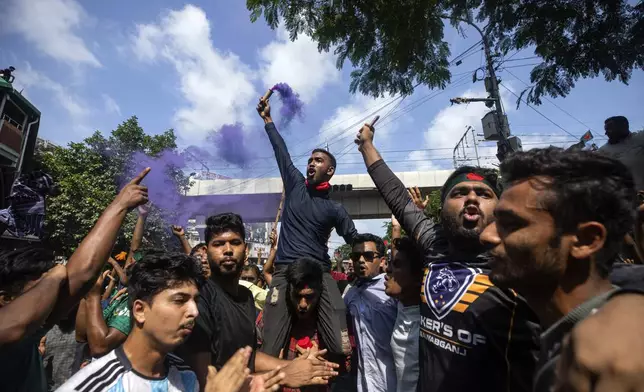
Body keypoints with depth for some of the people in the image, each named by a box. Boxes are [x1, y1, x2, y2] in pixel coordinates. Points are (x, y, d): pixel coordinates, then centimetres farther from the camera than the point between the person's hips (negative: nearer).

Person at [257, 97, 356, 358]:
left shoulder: (334, 209, 9)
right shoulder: (295, 185, 12)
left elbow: (356, 241, 11)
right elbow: (281, 152, 17)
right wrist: (267, 120, 24)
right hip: (285, 272, 1)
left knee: (342, 349, -10)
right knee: (270, 351, -7)